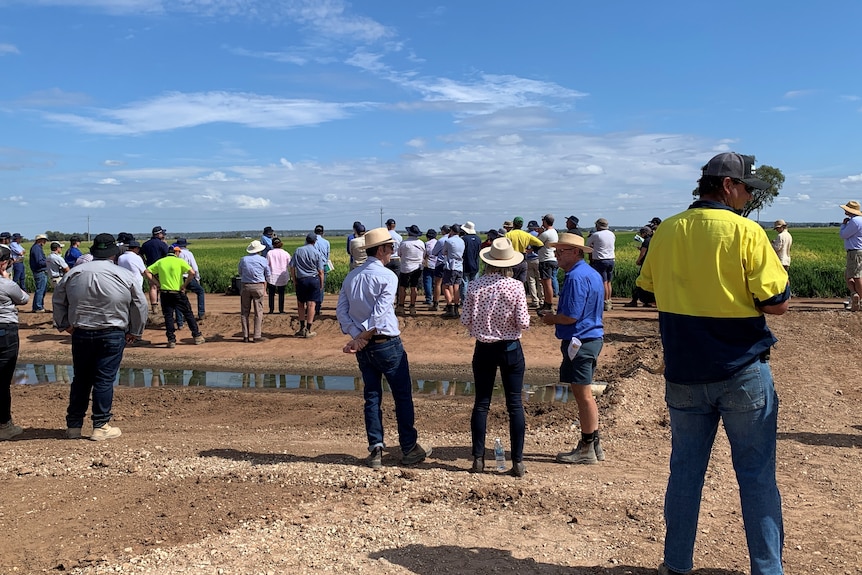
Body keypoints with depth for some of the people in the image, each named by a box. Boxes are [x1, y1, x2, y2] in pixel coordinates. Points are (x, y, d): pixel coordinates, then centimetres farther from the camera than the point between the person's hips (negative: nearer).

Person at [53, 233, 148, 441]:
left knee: (81, 379, 13)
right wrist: (135, 332, 10)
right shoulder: (125, 276, -5)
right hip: (112, 334, -3)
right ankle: (101, 426, 7)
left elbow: (58, 300, 12)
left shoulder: (74, 273, 2)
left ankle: (74, 425, 20)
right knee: (105, 380, 2)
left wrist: (64, 324, 23)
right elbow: (140, 305, 0)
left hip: (80, 333, 3)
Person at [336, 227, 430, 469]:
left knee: (372, 396, 12)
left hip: (364, 347, 6)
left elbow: (341, 311, 2)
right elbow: (379, 314, -19)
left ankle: (375, 449, 10)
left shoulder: (351, 277, 8)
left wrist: (355, 336, -5)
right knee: (403, 396, 6)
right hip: (387, 343, -6)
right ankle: (409, 449, 14)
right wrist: (362, 338, -14)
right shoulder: (387, 276, -12)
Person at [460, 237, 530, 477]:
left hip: (484, 349, 2)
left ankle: (478, 459, 15)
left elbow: (466, 320, -5)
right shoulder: (516, 287, -12)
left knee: (481, 403, 11)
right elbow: (523, 323, -13)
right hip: (510, 349, -2)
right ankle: (517, 462, 8)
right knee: (515, 404, 5)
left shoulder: (475, 286, -7)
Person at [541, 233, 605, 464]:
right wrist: (556, 318, 17)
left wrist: (551, 319, -5)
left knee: (583, 395, -1)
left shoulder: (576, 277, -18)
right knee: (584, 395, 17)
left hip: (580, 341, -10)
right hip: (592, 338, 10)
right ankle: (594, 446, 25)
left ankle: (587, 450, 9)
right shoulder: (592, 273, 14)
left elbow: (571, 316, -23)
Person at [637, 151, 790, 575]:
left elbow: (648, 287, 15)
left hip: (684, 372, 4)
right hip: (743, 371, -4)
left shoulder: (666, 231, 2)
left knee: (685, 468, 14)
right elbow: (776, 303, -14)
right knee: (756, 474, 8)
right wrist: (744, 294, 5)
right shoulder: (745, 231, -13)